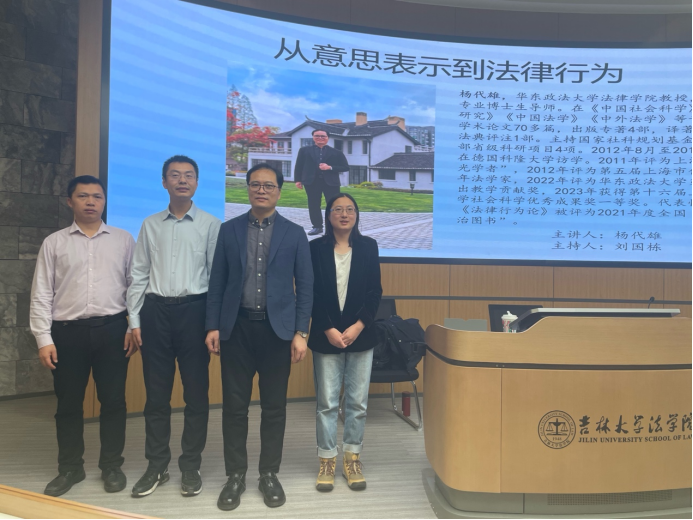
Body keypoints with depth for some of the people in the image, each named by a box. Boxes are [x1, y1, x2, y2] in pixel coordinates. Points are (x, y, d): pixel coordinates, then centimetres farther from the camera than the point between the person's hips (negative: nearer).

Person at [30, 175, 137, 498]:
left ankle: (111, 466, 24)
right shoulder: (54, 243, 6)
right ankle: (70, 468, 28)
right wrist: (44, 339, -3)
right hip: (68, 331, 1)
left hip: (112, 329, 0)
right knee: (68, 403, 11)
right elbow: (41, 294, 4)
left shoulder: (124, 240, 5)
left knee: (113, 401, 7)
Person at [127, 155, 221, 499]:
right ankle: (157, 466, 24)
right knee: (156, 393, 9)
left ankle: (191, 466, 20)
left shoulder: (211, 225, 1)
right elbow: (139, 275, 10)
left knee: (196, 393, 5)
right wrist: (134, 319, 4)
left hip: (194, 310, -2)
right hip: (156, 310, 3)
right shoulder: (150, 225, 9)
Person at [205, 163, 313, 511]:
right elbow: (217, 282, 6)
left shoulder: (294, 234, 3)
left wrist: (301, 332, -5)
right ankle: (235, 475, 23)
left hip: (277, 329, 0)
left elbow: (305, 286, 1)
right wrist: (212, 326, -1)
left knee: (274, 407, 8)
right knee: (235, 406, 7)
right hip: (237, 327, 1)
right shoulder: (229, 230, 6)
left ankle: (269, 474, 24)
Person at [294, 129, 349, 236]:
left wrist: (330, 167, -11)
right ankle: (317, 227, 14)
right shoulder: (304, 150, 11)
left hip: (331, 182, -1)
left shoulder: (336, 152, 6)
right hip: (312, 182, 1)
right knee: (314, 205, 4)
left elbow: (345, 167, 1)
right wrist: (298, 180, 0)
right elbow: (299, 166, 10)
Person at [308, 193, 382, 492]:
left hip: (360, 335, 1)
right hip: (326, 336, -1)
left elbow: (375, 291, 1)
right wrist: (329, 330, -11)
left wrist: (358, 327, -10)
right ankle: (327, 461, 17)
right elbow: (312, 293, -2)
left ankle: (352, 459, 20)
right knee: (327, 402, 3)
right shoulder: (316, 248, 2)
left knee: (357, 402, 6)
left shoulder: (368, 247, 5)